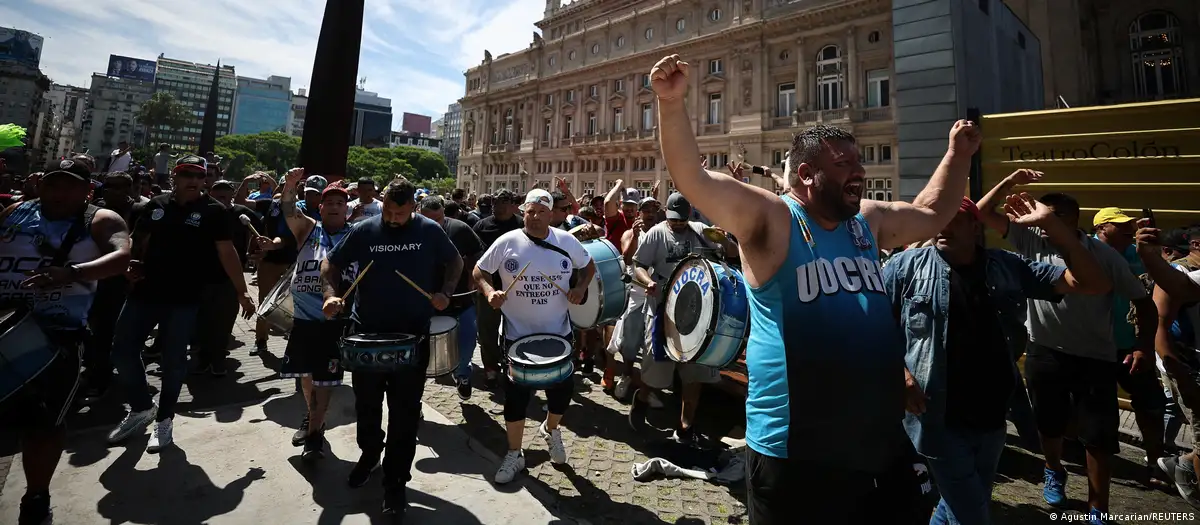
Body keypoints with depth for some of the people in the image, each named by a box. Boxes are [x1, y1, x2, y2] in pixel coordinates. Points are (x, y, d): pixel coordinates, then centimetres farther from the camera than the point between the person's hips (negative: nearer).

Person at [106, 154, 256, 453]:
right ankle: (142, 408, 30)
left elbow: (227, 253, -9)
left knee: (173, 359, 4)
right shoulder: (156, 205, 7)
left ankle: (164, 420, 22)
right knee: (122, 350, 8)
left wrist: (242, 292, -14)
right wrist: (130, 265, -1)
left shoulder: (214, 211, -5)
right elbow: (140, 242, 18)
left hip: (184, 299, -4)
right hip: (145, 292, 5)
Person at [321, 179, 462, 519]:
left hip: (413, 335, -2)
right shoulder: (363, 231, -2)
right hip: (366, 331, 2)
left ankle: (395, 482, 17)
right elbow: (331, 263, 8)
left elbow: (454, 262, 8)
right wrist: (331, 294, -10)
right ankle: (369, 454, 45)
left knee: (405, 411, 3)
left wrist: (445, 293, -9)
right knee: (366, 403, 18)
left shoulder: (430, 231, -5)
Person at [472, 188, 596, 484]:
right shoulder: (507, 242, -10)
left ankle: (550, 429, 43)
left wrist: (581, 287, -8)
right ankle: (514, 455, 25)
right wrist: (489, 292, -20)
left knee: (563, 388, 10)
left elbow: (588, 265, 11)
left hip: (558, 332, 2)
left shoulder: (566, 241, -4)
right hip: (518, 334, -2)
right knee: (516, 395, 6)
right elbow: (479, 271, -1)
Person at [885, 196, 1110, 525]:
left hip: (992, 419, 5)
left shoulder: (1008, 267, 2)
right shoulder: (907, 265, -9)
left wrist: (1050, 224, -9)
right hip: (939, 419, -5)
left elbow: (1094, 284, 0)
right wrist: (900, 374, -18)